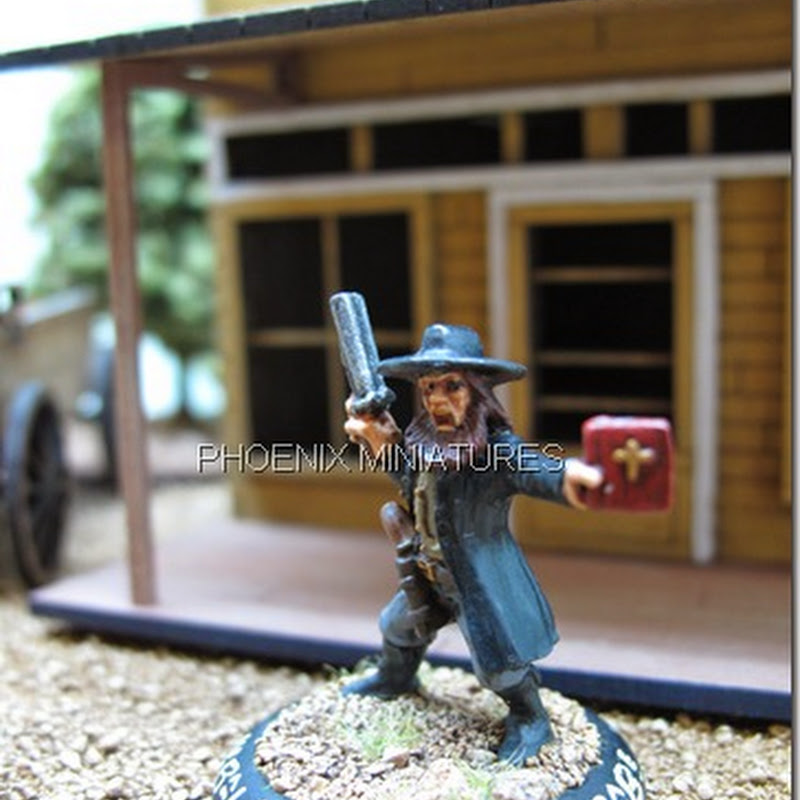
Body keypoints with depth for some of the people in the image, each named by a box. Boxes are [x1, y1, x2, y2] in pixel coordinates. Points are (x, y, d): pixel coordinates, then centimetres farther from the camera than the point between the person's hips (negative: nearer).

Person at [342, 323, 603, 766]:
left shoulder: (497, 447, -29)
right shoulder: (423, 441, -6)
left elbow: (533, 468, -48)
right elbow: (407, 474, 13)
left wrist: (566, 475, -72)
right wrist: (379, 438, -7)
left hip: (481, 578, -8)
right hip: (428, 575, 8)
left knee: (498, 664, 0)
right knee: (399, 627, 29)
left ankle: (530, 721, 32)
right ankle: (395, 680, 62)